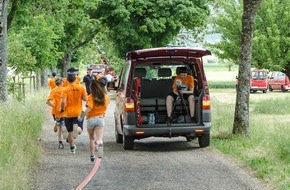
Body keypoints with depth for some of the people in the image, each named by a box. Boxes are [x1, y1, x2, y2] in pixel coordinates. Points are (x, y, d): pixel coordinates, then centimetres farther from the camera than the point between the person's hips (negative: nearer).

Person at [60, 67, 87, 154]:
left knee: (70, 131, 13)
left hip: (68, 114, 0)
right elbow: (85, 99, -4)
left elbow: (63, 101, -19)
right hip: (78, 113, 0)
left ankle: (72, 148, 21)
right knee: (79, 129, 3)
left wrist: (62, 109, -2)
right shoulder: (81, 87, -6)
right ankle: (77, 128, -32)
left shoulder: (65, 89, -9)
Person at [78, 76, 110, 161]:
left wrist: (82, 116, -13)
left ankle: (92, 155, 26)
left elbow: (89, 108, -21)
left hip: (90, 119, -1)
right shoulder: (106, 97, 4)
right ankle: (99, 143, -48)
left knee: (91, 139, 20)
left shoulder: (91, 97, -7)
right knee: (99, 139, -14)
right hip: (100, 118, 1)